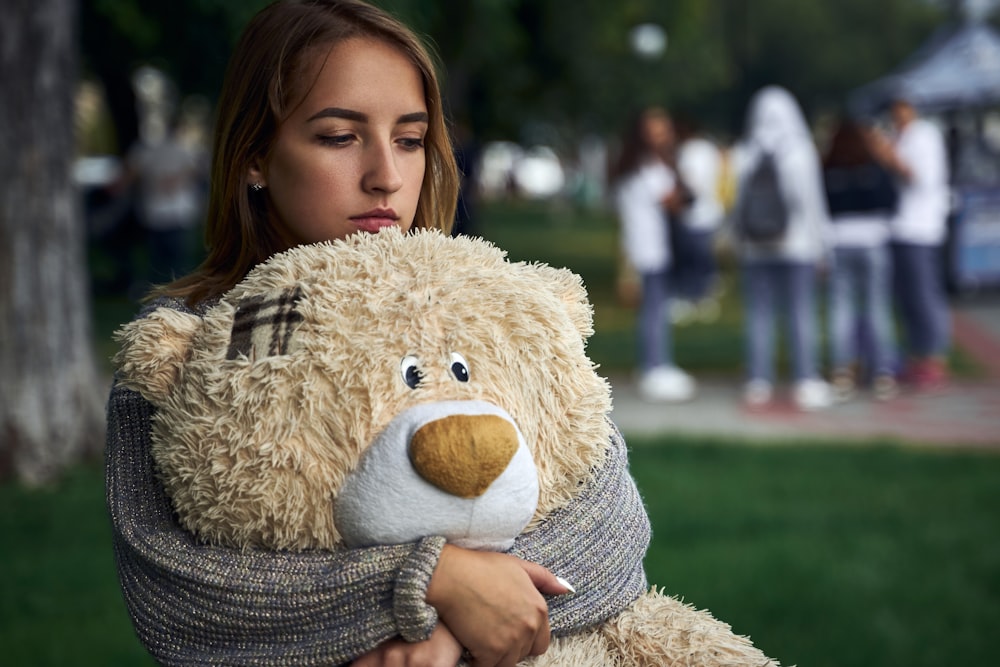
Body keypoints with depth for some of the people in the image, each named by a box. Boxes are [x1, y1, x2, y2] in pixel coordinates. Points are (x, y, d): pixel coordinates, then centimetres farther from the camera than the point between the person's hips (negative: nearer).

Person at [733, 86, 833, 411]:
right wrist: (818, 244, 3)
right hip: (797, 246, -2)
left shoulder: (745, 155, -2)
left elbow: (739, 204, 1)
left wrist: (741, 243, 11)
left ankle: (758, 384, 6)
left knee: (759, 315, 5)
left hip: (756, 247, 2)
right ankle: (806, 383, 0)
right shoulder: (800, 151, -6)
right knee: (801, 314, 1)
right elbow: (811, 201, -5)